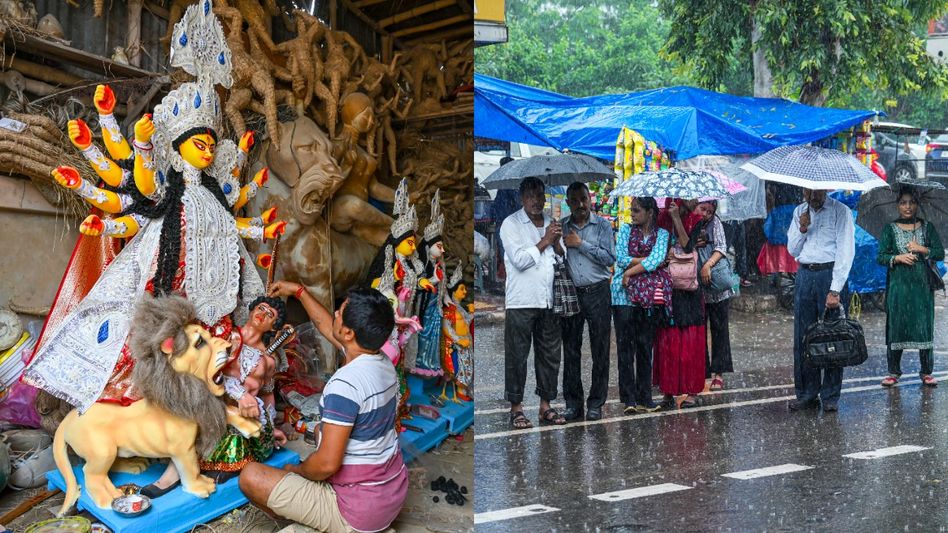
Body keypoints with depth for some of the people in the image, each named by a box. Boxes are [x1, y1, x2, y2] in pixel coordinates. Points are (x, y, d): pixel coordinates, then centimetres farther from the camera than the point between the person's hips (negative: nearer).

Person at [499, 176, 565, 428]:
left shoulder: (551, 223, 14)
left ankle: (545, 405, 18)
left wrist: (557, 244, -4)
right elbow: (519, 260, -13)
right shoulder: (511, 224, -2)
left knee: (550, 354, 8)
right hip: (521, 301, -5)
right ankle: (516, 407, 7)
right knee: (517, 356, -1)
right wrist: (544, 241, -10)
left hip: (549, 301, 5)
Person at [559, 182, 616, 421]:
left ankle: (596, 403, 9)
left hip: (597, 293, -2)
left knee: (600, 349, 1)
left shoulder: (602, 225, 2)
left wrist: (581, 244, -11)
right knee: (571, 349, 5)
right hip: (570, 293, 2)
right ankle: (573, 402, 13)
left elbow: (609, 258, -8)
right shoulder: (561, 227, 9)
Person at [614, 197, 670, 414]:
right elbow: (621, 258, -3)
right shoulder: (626, 229, 9)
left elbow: (657, 260, -9)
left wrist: (631, 271, -11)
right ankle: (629, 398, -1)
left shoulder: (661, 234, 7)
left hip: (649, 296, 0)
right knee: (625, 345, -3)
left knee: (645, 345, 3)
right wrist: (647, 261, -5)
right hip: (624, 294, 0)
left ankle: (644, 398, 8)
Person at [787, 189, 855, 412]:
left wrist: (835, 290, -17)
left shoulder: (840, 211, -4)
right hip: (804, 275, 5)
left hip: (830, 274, -5)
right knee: (802, 337, 5)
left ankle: (830, 397, 7)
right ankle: (806, 394, 13)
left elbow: (845, 252, -10)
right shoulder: (799, 212, 14)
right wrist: (802, 230, -4)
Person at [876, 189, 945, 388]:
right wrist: (898, 258, -15)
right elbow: (881, 256, 1)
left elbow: (940, 253, 4)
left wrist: (922, 249, -9)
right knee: (896, 325, 0)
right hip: (898, 284, -1)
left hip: (922, 284, 1)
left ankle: (927, 372, 8)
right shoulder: (890, 229, 6)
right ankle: (894, 371, 8)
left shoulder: (927, 227, 8)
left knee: (924, 325, -1)